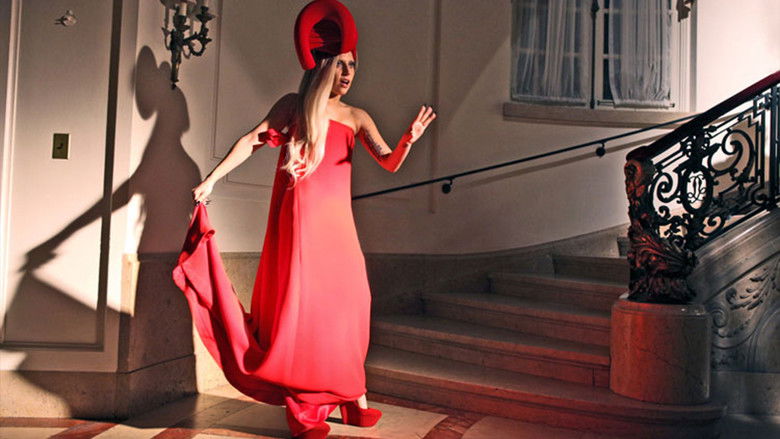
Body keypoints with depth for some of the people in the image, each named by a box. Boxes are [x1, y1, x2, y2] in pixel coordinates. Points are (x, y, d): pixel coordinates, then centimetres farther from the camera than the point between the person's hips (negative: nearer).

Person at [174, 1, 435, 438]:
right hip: (300, 221, -3)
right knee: (299, 308, -3)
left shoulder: (356, 118, 11)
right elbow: (252, 141, 0)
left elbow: (389, 163, 2)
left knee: (346, 306, 4)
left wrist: (409, 139, -18)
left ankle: (350, 395, 17)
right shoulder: (293, 106, 5)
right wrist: (213, 177, -11)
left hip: (338, 225, 4)